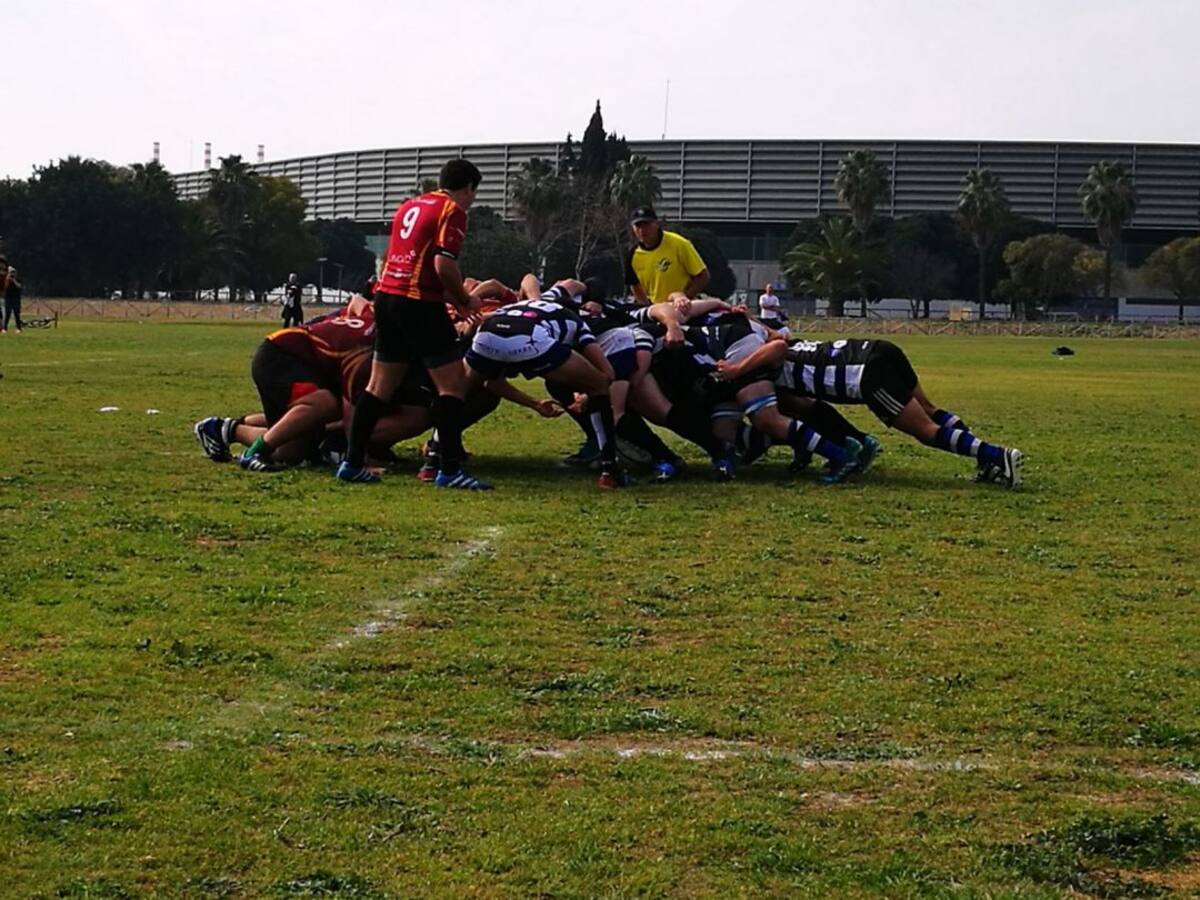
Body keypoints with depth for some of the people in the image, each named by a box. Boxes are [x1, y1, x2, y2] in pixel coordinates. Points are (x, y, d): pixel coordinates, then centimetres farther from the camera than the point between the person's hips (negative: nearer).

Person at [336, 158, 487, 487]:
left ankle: (353, 463, 12)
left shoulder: (410, 206, 20)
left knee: (380, 385, 12)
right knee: (453, 384, -2)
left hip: (387, 296, 8)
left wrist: (450, 298, 28)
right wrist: (465, 300, -1)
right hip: (419, 304, -8)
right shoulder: (453, 212, -5)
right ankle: (449, 469, -6)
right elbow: (444, 265, -17)